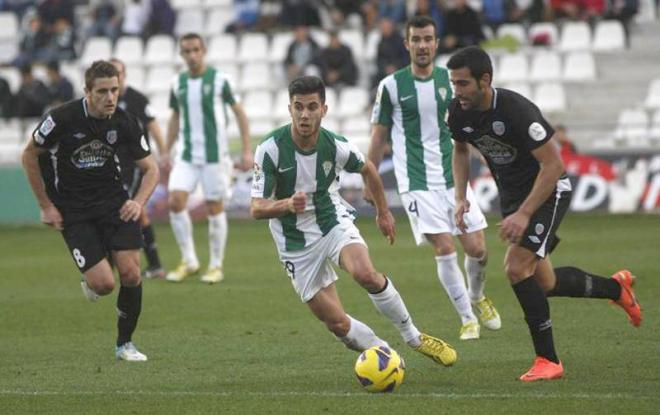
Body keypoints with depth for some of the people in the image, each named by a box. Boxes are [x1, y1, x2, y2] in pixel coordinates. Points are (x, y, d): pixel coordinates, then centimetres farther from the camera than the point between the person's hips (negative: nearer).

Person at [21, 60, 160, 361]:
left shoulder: (124, 122, -7)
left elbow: (151, 168, 5)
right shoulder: (63, 118, -17)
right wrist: (46, 206, -1)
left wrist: (138, 201, -15)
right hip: (72, 210, -3)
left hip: (113, 202, 3)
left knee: (131, 273, -11)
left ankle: (125, 344, 9)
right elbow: (30, 155, -1)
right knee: (104, 284, -15)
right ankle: (89, 280, 24)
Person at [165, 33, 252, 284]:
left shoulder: (218, 80, -6)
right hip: (186, 156, 4)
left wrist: (247, 151, -7)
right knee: (176, 201, -11)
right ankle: (189, 261, 1)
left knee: (214, 208, 0)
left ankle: (216, 267, 12)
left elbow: (239, 113, -2)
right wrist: (166, 153, 14)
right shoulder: (178, 84, 6)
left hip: (214, 155, -3)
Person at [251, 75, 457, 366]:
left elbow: (367, 169, 11)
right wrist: (287, 205, -39)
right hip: (296, 244, 0)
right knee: (337, 324, -6)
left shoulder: (336, 146, -13)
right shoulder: (270, 150, -20)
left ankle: (415, 338, -10)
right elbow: (257, 209, -19)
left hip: (333, 221, 0)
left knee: (365, 273, -30)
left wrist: (383, 212, 21)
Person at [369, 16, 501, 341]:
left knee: (476, 248, 0)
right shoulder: (392, 86, -3)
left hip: (452, 177, 3)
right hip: (417, 183, -3)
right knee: (444, 248, -12)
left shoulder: (449, 80, 5)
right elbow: (379, 136, 4)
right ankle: (467, 318, 2)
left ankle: (477, 296, 31)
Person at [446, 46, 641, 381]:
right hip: (511, 195, 7)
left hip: (548, 191, -7)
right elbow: (460, 149, 12)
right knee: (543, 283, 11)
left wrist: (524, 214, -29)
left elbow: (553, 164, -26)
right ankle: (616, 287, 38)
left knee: (516, 267, -22)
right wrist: (461, 197, 0)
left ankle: (548, 360, -11)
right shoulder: (458, 112, -11)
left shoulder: (516, 111, -31)